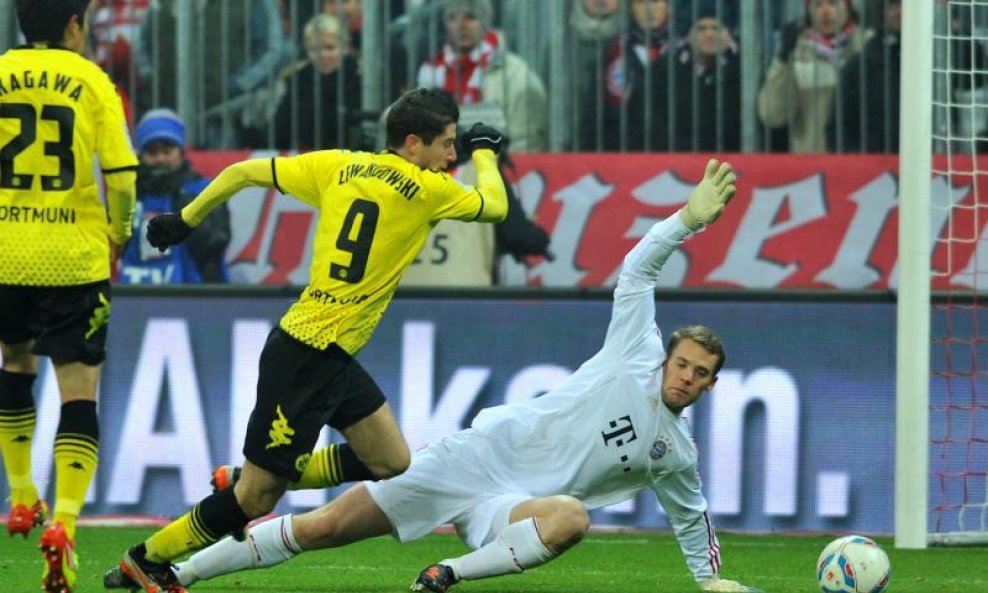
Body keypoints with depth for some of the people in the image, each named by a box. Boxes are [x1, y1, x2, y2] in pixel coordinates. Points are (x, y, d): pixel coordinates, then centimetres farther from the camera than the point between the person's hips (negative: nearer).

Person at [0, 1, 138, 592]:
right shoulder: (92, 82, -2)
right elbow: (121, 172, -7)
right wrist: (118, 234, 10)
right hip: (75, 259, -2)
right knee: (78, 389, 0)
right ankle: (63, 524, -18)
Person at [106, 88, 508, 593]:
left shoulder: (339, 166, 7)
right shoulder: (425, 189, -11)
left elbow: (243, 172, 8)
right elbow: (495, 206, 6)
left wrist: (185, 219, 18)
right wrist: (485, 152, 24)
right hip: (309, 357, -9)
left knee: (392, 464, 14)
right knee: (257, 499, 1)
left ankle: (247, 481, 22)